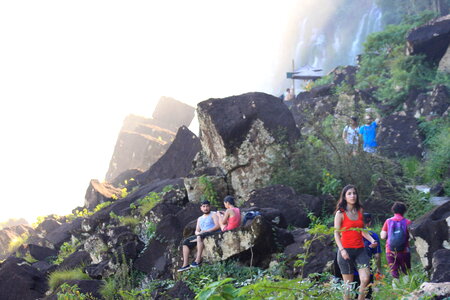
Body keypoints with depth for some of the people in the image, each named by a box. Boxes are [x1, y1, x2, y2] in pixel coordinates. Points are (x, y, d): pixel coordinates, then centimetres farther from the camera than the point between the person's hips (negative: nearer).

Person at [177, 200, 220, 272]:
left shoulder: (213, 215, 7)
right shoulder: (200, 219, 27)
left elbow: (218, 226, -9)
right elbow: (197, 230, 21)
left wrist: (205, 231, -16)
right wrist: (197, 233, -5)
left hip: (213, 234, -7)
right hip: (201, 235, 7)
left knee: (199, 237, -38)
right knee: (186, 242, -9)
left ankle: (198, 260, -40)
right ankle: (185, 264, -19)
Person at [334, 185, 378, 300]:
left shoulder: (360, 211, 12)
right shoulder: (340, 213, -3)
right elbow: (336, 233, -4)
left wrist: (372, 240, 2)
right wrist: (342, 250, -17)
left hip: (360, 250, 4)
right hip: (346, 250, -4)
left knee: (365, 279, -12)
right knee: (348, 283, -1)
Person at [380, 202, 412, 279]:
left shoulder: (388, 221, 1)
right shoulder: (407, 222, -3)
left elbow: (383, 236, -1)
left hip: (390, 252, 1)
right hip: (404, 251, -1)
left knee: (394, 273, 4)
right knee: (406, 273, 7)